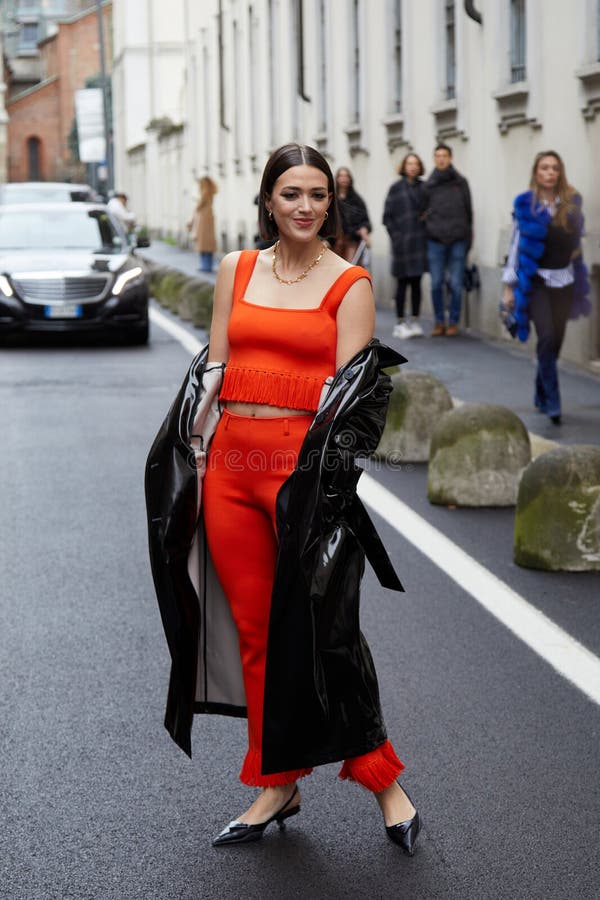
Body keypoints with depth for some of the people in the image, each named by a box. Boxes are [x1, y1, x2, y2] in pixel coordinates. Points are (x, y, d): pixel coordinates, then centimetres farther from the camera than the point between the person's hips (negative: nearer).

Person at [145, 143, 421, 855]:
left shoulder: (350, 283, 0)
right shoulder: (235, 271, 11)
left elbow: (351, 387, -4)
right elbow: (211, 369, 12)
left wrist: (320, 471, -12)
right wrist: (197, 452, 6)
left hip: (304, 468, -4)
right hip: (230, 463, 4)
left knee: (321, 627, -3)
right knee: (253, 629, 9)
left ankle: (381, 779, 12)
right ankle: (277, 784, 21)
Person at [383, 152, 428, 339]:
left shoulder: (424, 187, 7)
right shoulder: (396, 188, 0)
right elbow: (388, 216, 0)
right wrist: (396, 236, -7)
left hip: (420, 241, 3)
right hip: (402, 243, -3)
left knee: (416, 283, 6)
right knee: (403, 283, 0)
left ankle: (415, 321, 11)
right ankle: (400, 322, 6)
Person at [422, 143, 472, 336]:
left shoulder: (461, 182, 7)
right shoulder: (428, 184, 8)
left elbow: (468, 211, 9)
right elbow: (423, 211, 9)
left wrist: (468, 237, 5)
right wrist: (428, 229, 0)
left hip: (457, 240, -1)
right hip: (435, 240, 1)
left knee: (456, 284, 1)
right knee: (436, 283, 2)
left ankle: (453, 321, 10)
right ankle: (439, 321, 13)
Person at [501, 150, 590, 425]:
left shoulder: (572, 202, 3)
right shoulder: (525, 205, -3)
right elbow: (516, 244, 1)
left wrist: (575, 250, 3)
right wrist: (509, 286, -1)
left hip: (564, 281, 3)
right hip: (535, 281, -3)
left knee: (555, 341, 5)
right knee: (548, 337, -17)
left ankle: (542, 397, 22)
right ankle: (552, 402, -11)